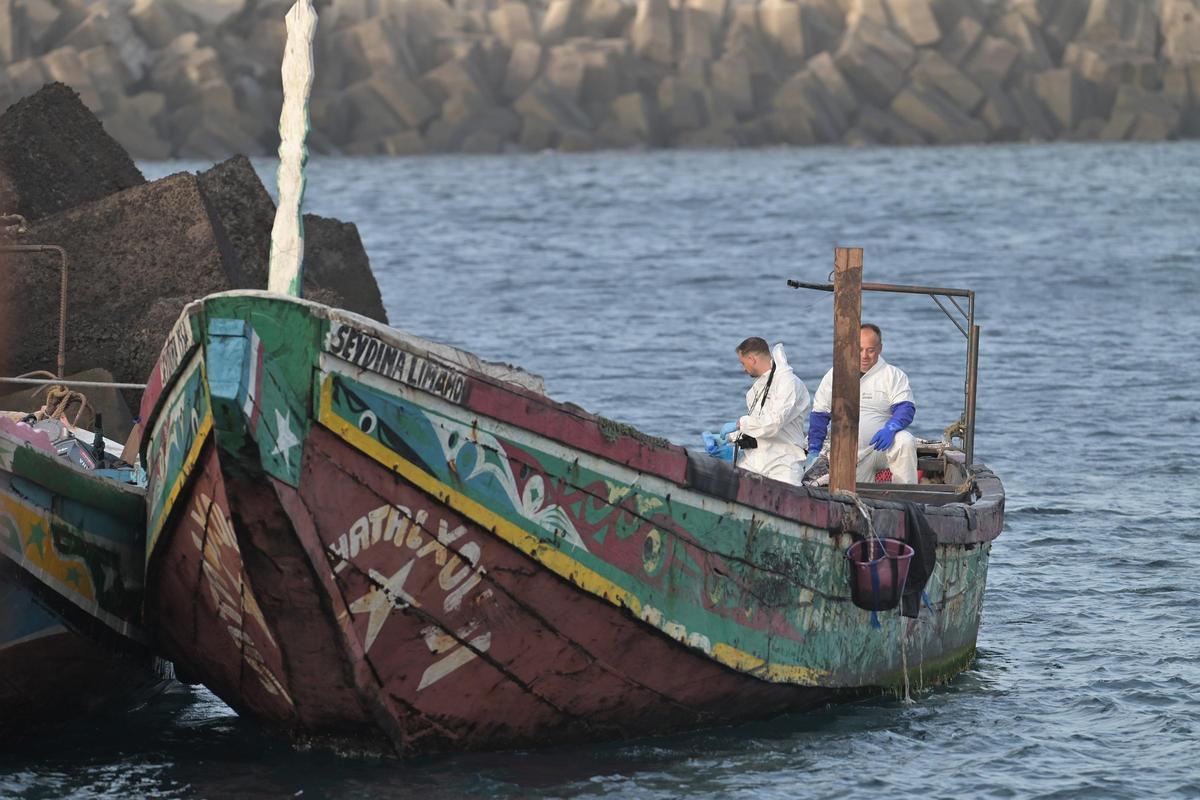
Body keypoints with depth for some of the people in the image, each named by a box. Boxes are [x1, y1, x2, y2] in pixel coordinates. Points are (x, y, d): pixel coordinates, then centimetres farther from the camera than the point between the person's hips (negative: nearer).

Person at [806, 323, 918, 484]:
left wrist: (891, 428, -31)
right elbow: (819, 415, 15)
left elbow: (906, 408, -9)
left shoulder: (894, 375, 3)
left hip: (880, 446, -2)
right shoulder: (834, 376, 11)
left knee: (905, 441, -33)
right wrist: (813, 451, 5)